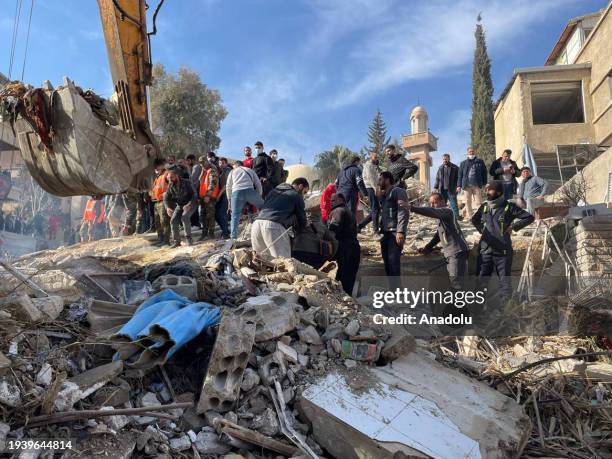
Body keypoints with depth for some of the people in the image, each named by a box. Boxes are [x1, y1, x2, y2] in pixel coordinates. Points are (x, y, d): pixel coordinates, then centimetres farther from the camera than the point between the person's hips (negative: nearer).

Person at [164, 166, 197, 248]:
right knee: (173, 220, -8)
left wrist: (189, 204, -32)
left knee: (184, 217, -29)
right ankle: (177, 241, 2)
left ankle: (189, 238, -17)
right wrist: (167, 207, -25)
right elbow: (166, 198, -5)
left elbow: (194, 195, -18)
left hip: (190, 204, -5)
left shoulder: (186, 183, -19)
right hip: (179, 206, 5)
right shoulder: (170, 186, -6)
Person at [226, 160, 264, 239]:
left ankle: (233, 237, 1)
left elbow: (228, 187, 23)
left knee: (235, 215, 7)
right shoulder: (250, 170, 31)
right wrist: (259, 196, 30)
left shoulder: (232, 172, 29)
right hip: (249, 191, 0)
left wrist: (229, 200, 30)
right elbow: (258, 184, 24)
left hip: (236, 192, 0)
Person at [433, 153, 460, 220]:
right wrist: (435, 187, 7)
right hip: (442, 190, 4)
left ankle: (456, 218, 0)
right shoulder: (440, 168, 13)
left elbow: (458, 178, -2)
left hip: (451, 190, -4)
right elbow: (437, 179, 15)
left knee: (454, 204, -4)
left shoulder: (455, 168, 1)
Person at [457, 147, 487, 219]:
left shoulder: (480, 162, 11)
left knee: (478, 202, -5)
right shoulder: (463, 163, 13)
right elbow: (460, 175, 10)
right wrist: (459, 185, 2)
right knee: (468, 202, 3)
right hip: (466, 185, 1)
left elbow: (484, 172, 9)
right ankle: (469, 217, 9)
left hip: (477, 185, -1)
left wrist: (484, 184, 2)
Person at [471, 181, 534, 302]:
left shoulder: (508, 207, -5)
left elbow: (529, 217, -2)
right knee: (481, 278, 6)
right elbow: (474, 220, 27)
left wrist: (513, 226, -6)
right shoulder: (484, 207, 8)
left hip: (502, 251, -4)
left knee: (505, 280, 6)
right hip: (485, 251, 4)